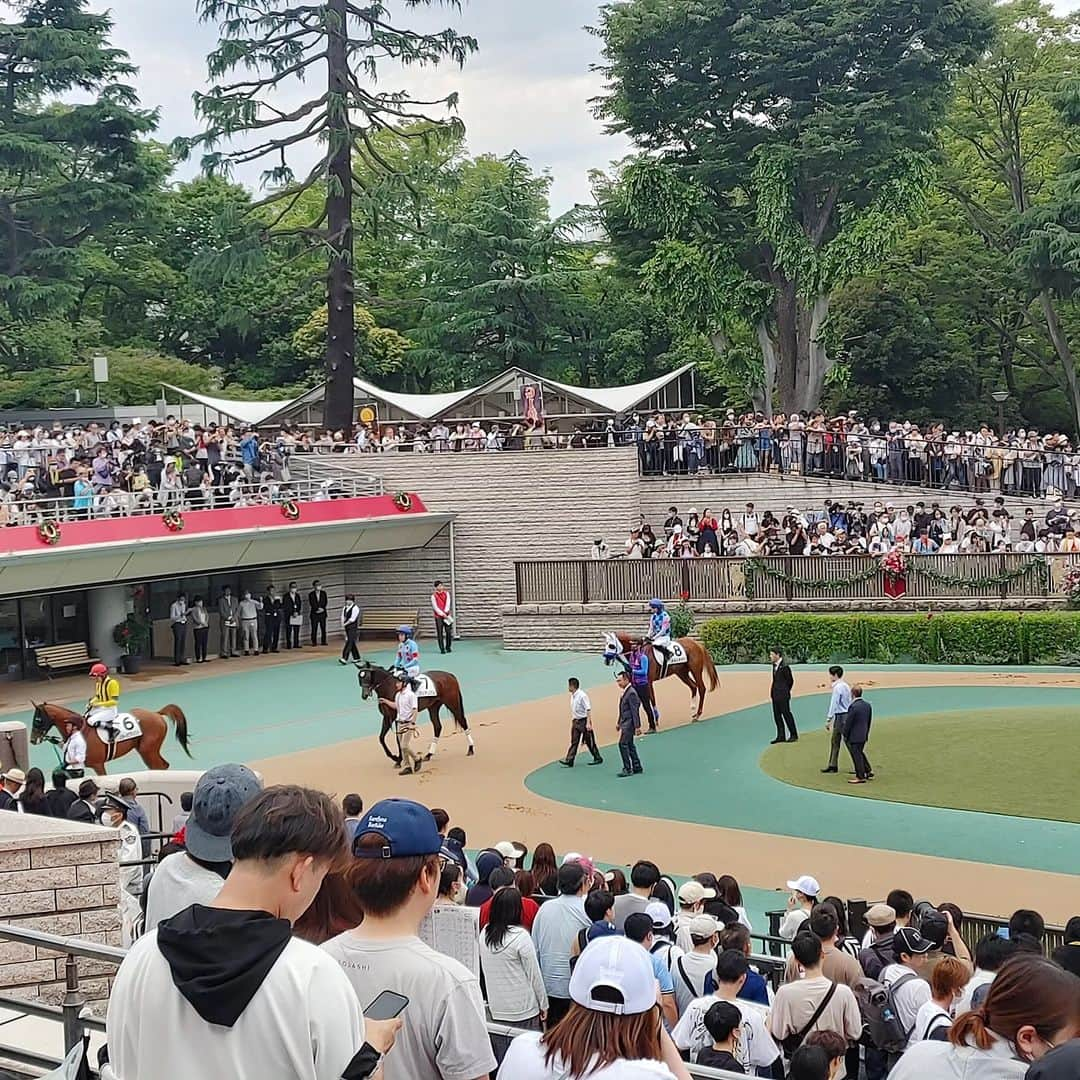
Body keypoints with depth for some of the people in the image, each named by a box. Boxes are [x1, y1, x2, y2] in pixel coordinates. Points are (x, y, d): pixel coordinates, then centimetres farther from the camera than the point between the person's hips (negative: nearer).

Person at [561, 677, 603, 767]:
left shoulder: (582, 695, -19)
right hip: (576, 721, 8)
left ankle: (598, 759, 16)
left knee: (589, 741, 3)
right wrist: (572, 722, 18)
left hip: (584, 721, -8)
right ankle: (569, 761, 0)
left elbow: (588, 710, -20)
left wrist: (588, 723, -23)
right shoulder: (572, 696, 7)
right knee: (574, 742, 4)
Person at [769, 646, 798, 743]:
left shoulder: (784, 666, -17)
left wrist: (785, 691, 0)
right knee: (777, 715, 10)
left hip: (783, 695, -9)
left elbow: (790, 680, -10)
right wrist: (772, 691, 9)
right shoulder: (775, 665, 10)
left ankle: (794, 735, 8)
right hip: (775, 694, 9)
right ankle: (781, 736, 16)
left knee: (786, 714, -1)